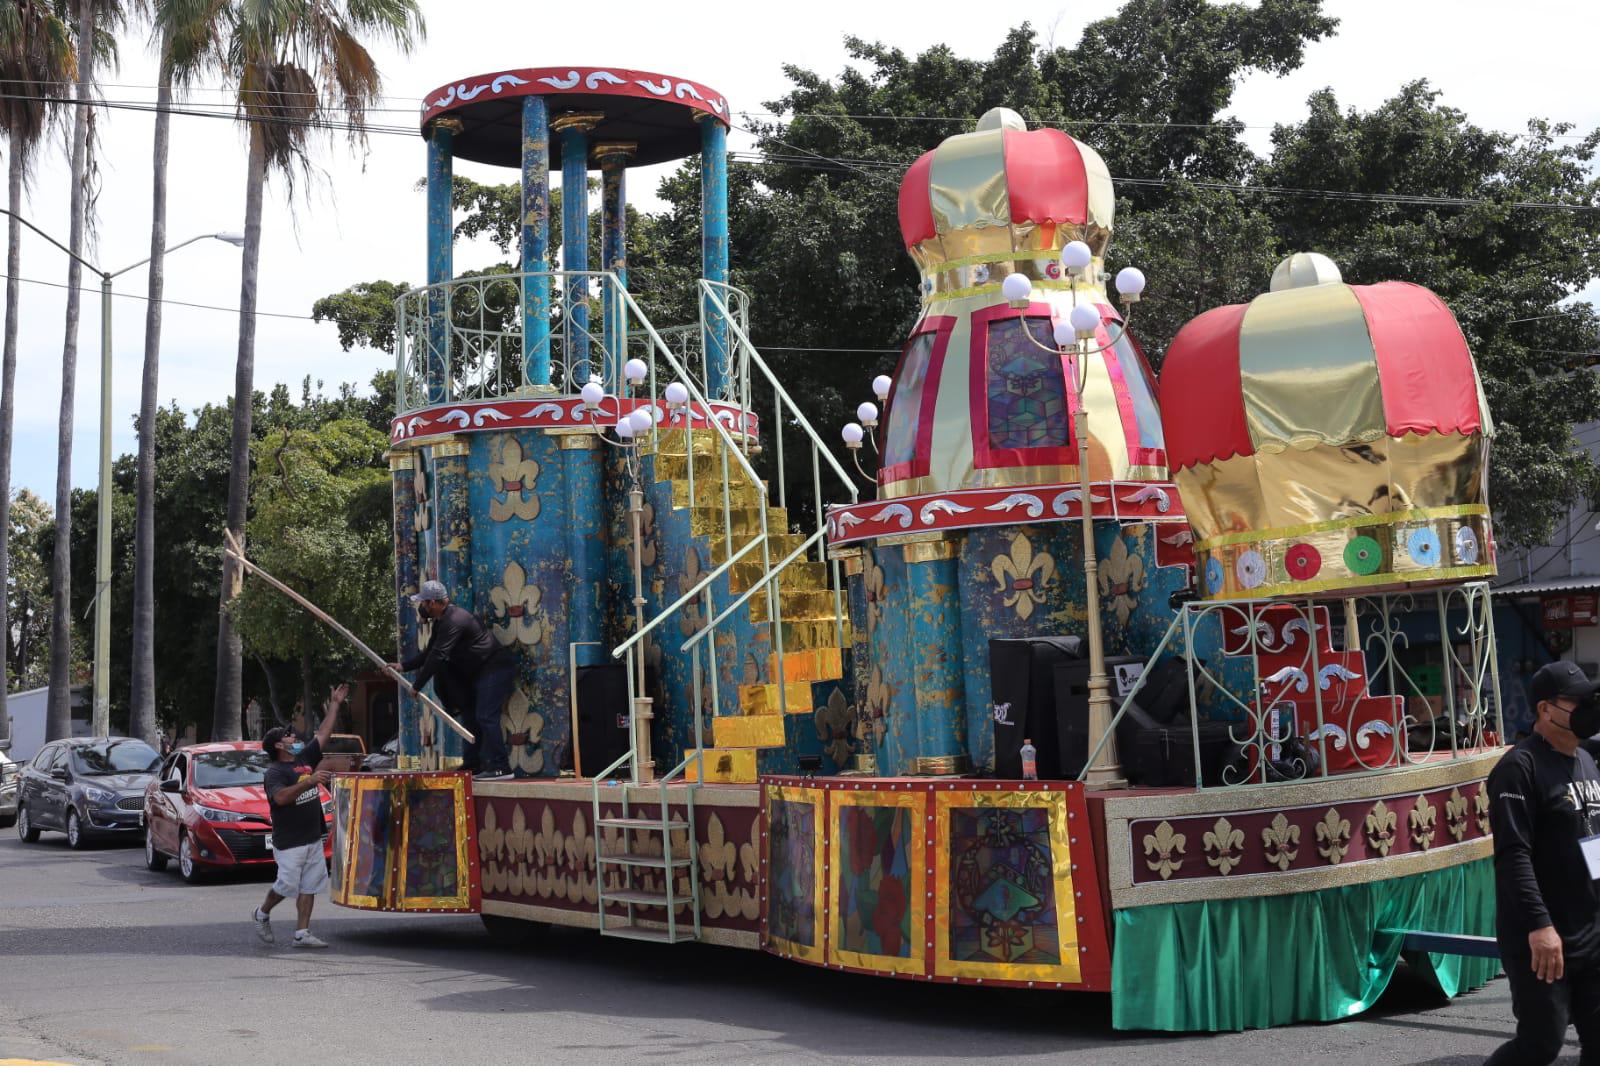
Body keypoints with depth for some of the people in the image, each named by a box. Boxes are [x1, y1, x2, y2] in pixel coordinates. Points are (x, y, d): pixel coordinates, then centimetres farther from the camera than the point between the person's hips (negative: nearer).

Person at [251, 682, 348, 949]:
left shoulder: (305, 758, 11)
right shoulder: (274, 772, -11)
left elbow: (324, 733, 15)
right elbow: (281, 797, -28)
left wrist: (335, 705, 14)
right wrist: (309, 781, -31)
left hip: (313, 838, 7)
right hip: (289, 842, -7)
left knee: (309, 886, 4)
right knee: (287, 886, -2)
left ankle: (302, 934, 7)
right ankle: (262, 913, 25)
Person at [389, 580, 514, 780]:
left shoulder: (454, 621, -20)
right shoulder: (441, 621, 14)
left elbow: (438, 657, -24)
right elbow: (430, 653, 21)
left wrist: (417, 685, -17)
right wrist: (403, 666, 12)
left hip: (496, 669, -11)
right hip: (480, 673, 11)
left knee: (485, 716, -17)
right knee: (471, 717, 13)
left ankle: (500, 767, -18)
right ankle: (472, 765, 18)